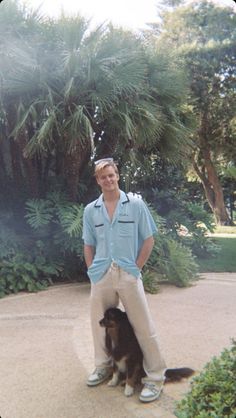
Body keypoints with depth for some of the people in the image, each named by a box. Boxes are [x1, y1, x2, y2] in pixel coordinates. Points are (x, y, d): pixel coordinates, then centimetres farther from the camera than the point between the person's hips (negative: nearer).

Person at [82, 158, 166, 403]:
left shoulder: (136, 205, -2)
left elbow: (148, 240, 0)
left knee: (143, 326, -1)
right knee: (100, 322, 15)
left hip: (128, 273, -3)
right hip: (101, 274, 4)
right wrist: (92, 271, 5)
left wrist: (136, 268, -5)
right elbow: (88, 245, 13)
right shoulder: (90, 210, 6)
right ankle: (103, 367, 36)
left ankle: (155, 377, 13)